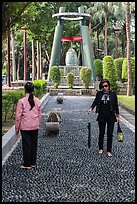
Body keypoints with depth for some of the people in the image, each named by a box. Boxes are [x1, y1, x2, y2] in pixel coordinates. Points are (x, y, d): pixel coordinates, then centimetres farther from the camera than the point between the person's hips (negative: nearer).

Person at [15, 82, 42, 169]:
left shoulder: (21, 101, -13)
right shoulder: (38, 101, -1)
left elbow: (18, 116, -9)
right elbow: (40, 115, 7)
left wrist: (17, 128, 0)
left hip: (25, 127, -3)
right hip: (35, 127, 4)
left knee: (26, 145, 5)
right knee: (34, 144, 13)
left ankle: (27, 164, 10)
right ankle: (33, 163, 22)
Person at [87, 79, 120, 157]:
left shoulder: (113, 93, -5)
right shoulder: (99, 93, -1)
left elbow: (116, 105, 1)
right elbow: (95, 102, 11)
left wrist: (117, 115, 0)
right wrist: (91, 108, -6)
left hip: (111, 117, -1)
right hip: (101, 117, 1)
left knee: (110, 134, 4)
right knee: (101, 133, 12)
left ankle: (109, 151, 14)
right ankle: (100, 148, 29)